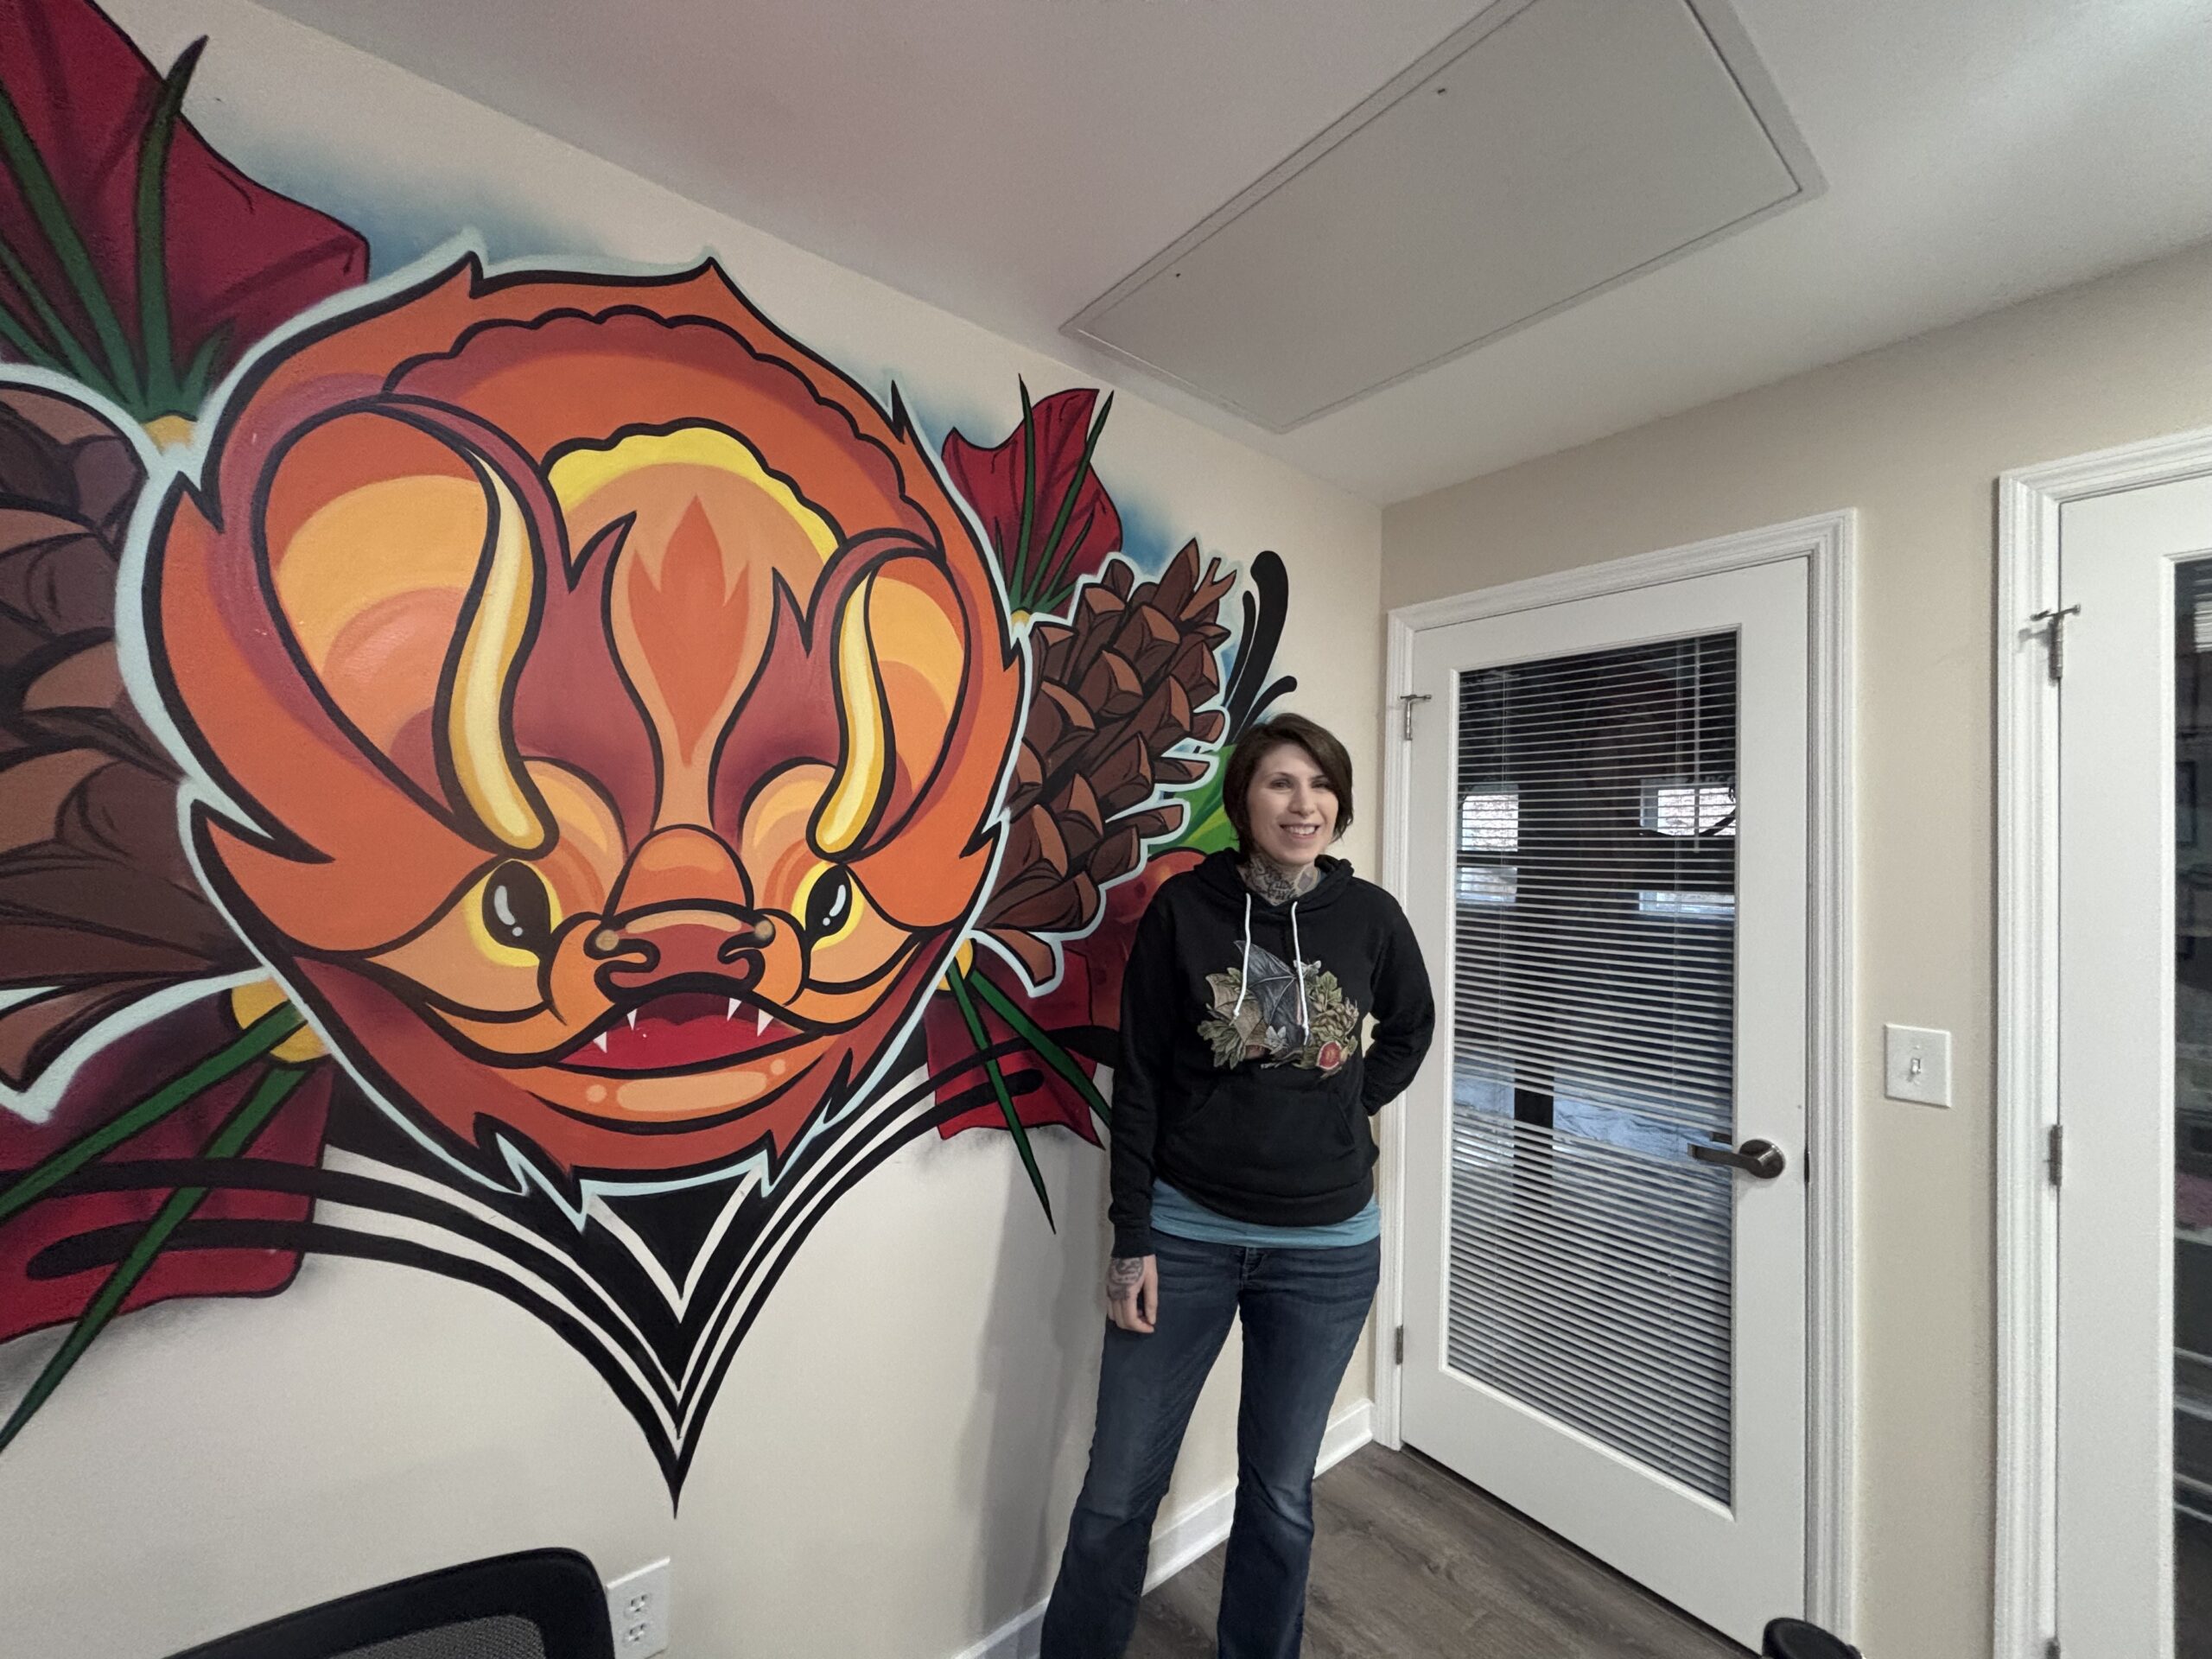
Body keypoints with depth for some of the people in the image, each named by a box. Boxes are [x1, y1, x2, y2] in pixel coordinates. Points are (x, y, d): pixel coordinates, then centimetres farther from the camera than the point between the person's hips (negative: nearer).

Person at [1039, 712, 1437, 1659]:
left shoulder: (1368, 915, -5)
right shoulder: (1183, 909, -10)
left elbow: (1409, 1030, 15)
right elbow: (1139, 1081, -6)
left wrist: (1348, 1110, 4)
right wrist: (1132, 1241, -6)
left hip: (1328, 1245, 2)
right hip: (1186, 1231, -1)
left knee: (1280, 1493, 18)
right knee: (1118, 1491, 10)